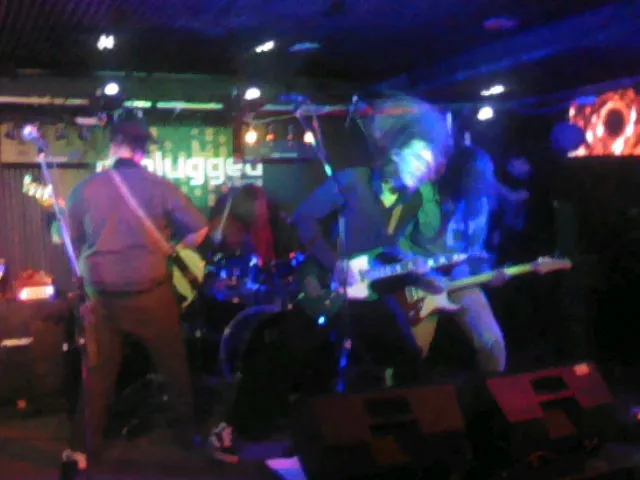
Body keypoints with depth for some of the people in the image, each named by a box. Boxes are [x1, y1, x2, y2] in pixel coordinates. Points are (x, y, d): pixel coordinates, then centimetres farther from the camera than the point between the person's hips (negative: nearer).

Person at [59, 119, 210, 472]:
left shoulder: (84, 188, -2)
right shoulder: (160, 187, -7)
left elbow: (71, 242, 6)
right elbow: (199, 231, -5)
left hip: (100, 296, 2)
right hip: (150, 294, -1)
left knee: (98, 373, 14)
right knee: (173, 366, 15)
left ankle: (83, 447, 21)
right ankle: (189, 432, 28)